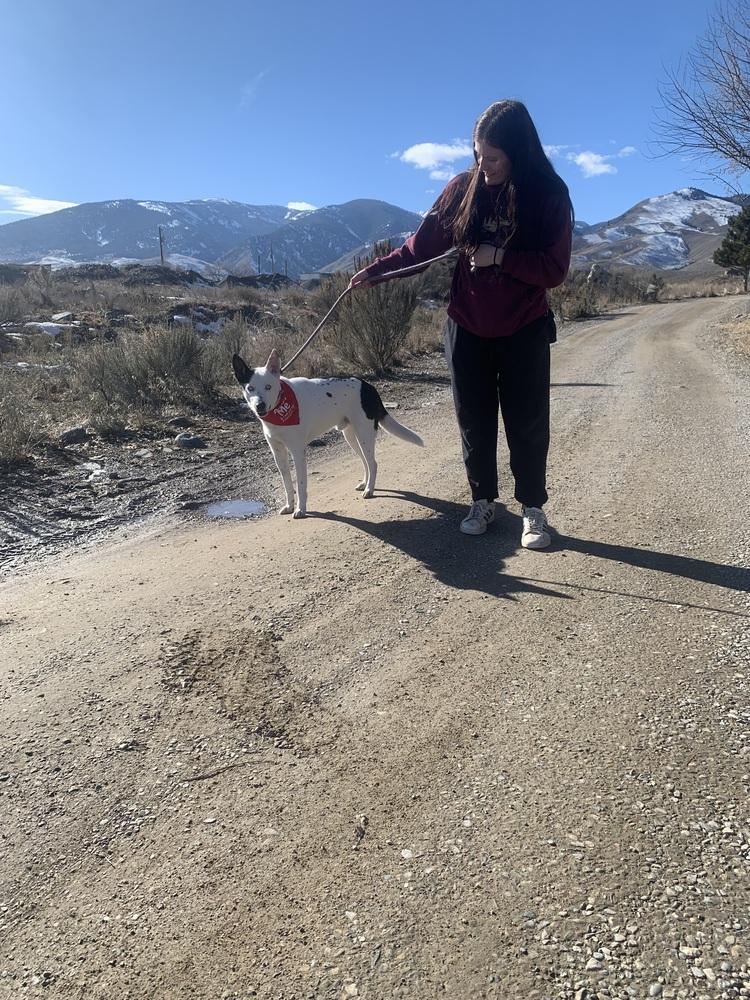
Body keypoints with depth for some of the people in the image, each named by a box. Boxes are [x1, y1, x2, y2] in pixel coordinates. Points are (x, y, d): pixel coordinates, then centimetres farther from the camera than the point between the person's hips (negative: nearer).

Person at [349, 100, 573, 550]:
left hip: (524, 332, -2)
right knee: (475, 420, 8)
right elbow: (424, 243, 1)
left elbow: (555, 269, -12)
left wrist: (499, 257, -20)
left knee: (527, 423, 2)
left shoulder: (549, 195, -9)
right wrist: (376, 270, -7)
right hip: (467, 328, 2)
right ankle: (483, 501, 23)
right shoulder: (465, 187, -3)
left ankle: (533, 509, 16)